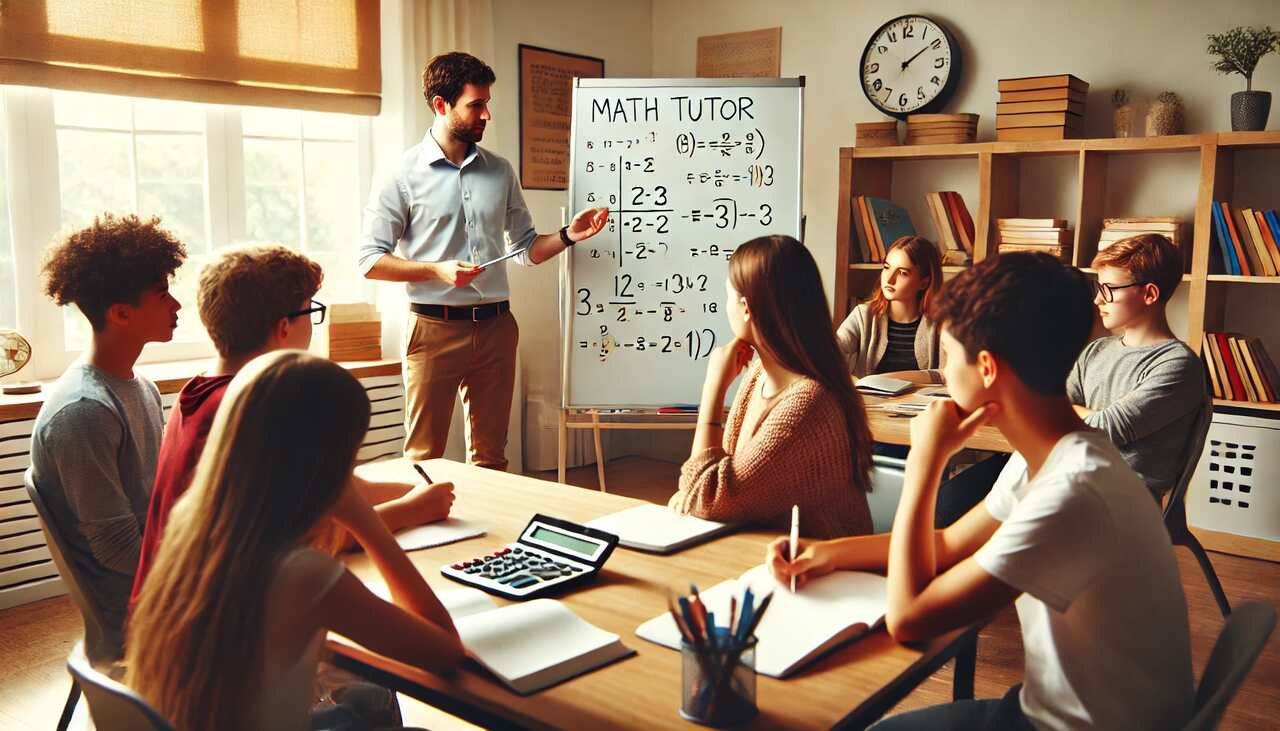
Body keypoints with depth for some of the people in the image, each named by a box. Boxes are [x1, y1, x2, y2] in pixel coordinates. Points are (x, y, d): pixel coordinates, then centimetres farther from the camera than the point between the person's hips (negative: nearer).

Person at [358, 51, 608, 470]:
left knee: (491, 457, 11)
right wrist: (437, 270, -18)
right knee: (424, 457, 2)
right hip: (435, 327, -4)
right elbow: (370, 261, -6)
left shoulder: (500, 172, 10)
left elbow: (526, 249, 15)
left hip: (496, 327, 4)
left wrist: (569, 235, -3)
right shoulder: (404, 175, -4)